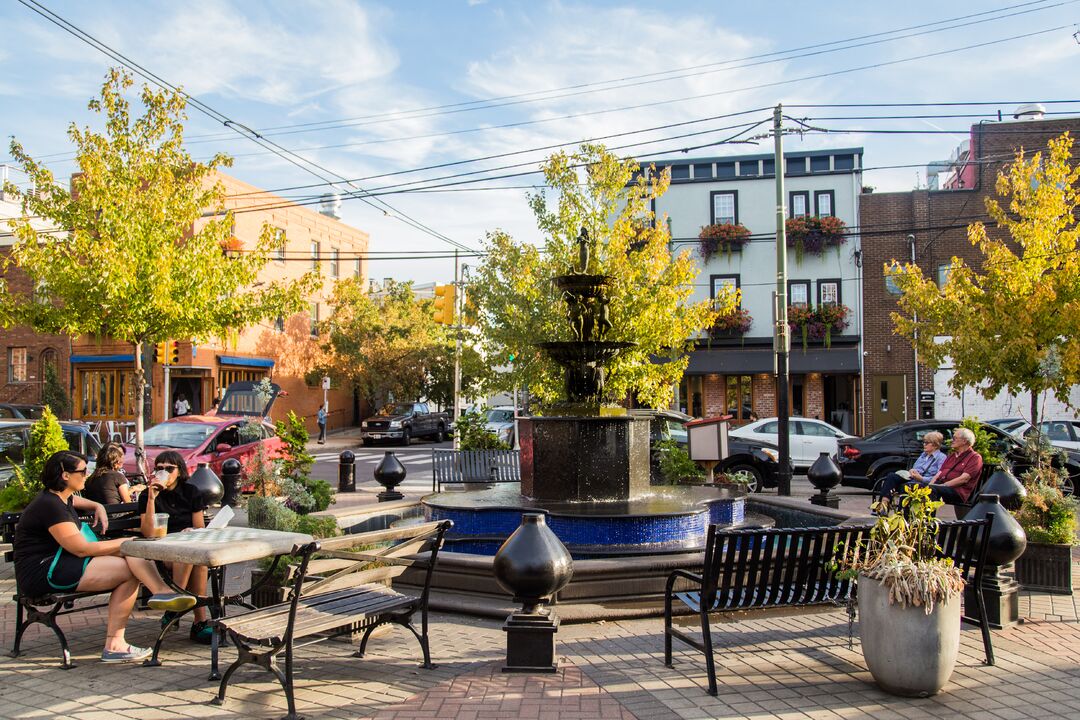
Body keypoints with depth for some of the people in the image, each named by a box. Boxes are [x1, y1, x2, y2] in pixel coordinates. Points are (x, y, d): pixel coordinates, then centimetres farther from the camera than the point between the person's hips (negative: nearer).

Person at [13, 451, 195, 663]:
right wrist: (124, 543, -10)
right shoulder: (50, 505, -16)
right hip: (44, 574, -10)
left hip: (61, 565, 10)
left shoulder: (62, 498, 16)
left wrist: (97, 507, 24)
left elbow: (74, 500, 46)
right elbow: (81, 549, -19)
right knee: (129, 570, -19)